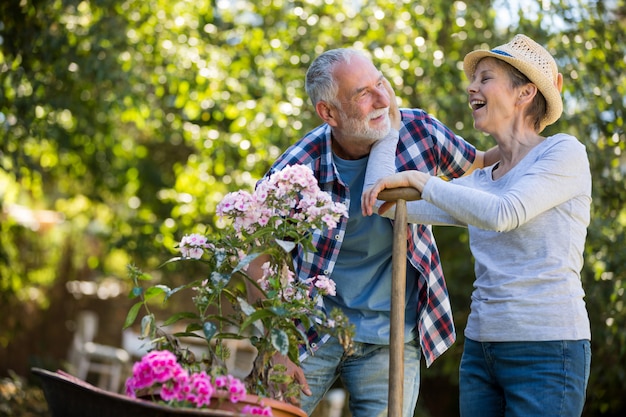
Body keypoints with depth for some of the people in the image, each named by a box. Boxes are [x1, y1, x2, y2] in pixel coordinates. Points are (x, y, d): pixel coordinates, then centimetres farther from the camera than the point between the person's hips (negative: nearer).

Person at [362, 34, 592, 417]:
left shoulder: (565, 152, -4)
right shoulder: (479, 182, 15)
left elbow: (502, 214, -20)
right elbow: (382, 202, 7)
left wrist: (418, 178, -13)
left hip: (547, 350, -7)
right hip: (481, 347, 7)